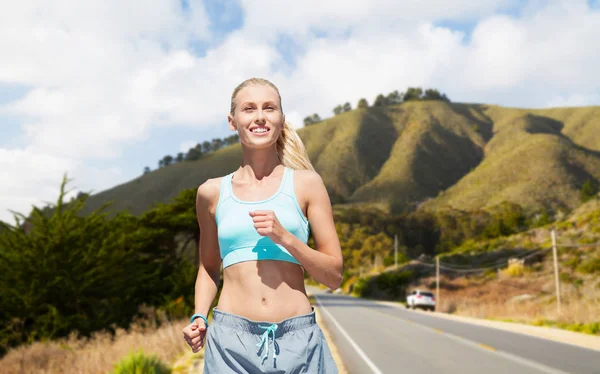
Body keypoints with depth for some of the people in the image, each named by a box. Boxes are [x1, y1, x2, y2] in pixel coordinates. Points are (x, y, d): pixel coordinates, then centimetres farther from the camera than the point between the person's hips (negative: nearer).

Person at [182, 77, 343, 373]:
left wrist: (284, 237, -13)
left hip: (297, 339, -1)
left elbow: (334, 276, 0)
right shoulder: (212, 192, 5)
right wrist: (199, 318, 2)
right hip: (231, 340, 1)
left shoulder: (306, 183, 0)